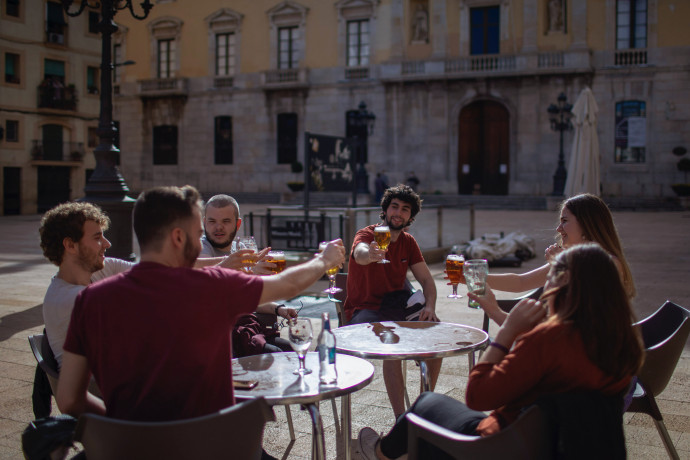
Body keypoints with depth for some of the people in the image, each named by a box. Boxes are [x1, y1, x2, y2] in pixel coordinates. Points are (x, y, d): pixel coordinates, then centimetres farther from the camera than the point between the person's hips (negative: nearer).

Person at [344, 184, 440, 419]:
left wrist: (430, 306, -12)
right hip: (364, 310, -5)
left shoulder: (408, 242, 9)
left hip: (395, 307, 6)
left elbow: (426, 279, 9)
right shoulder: (368, 234, -9)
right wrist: (369, 254, -60)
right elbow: (359, 253, -34)